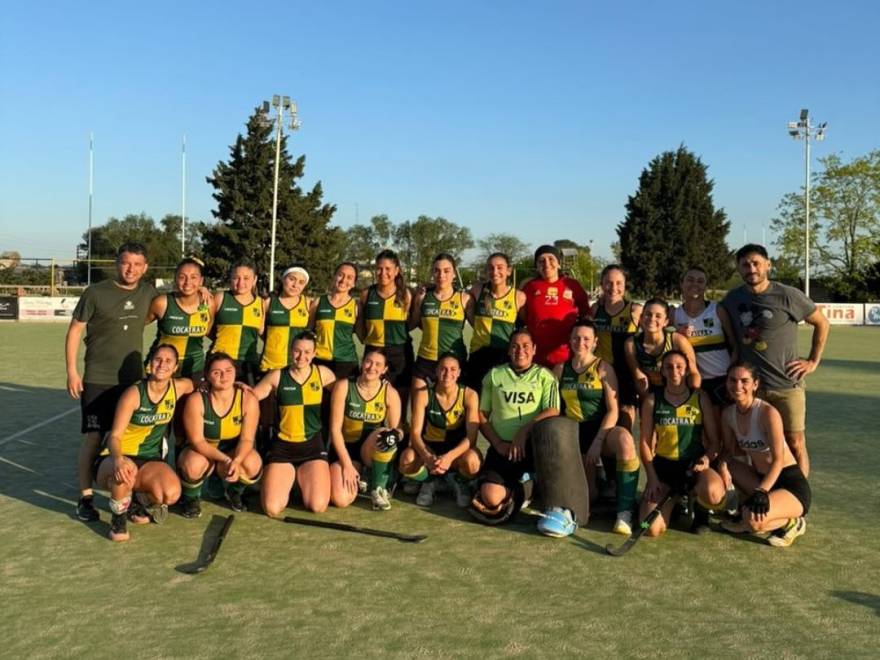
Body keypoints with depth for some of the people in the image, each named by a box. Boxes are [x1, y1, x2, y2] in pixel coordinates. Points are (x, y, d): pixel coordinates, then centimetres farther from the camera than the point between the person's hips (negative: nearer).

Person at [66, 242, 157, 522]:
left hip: (134, 379, 4)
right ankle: (86, 497, 9)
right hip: (98, 380, -4)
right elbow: (75, 330, -5)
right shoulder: (95, 293, -9)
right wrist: (72, 371, -10)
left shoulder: (148, 292, 2)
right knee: (93, 437, -2)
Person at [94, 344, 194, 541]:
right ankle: (118, 518, -10)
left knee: (171, 494, -28)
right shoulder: (134, 394, -18)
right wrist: (118, 459, -44)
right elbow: (114, 436, -22)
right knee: (125, 470, -42)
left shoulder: (178, 387, -5)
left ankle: (141, 503, 10)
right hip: (115, 459, -3)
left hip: (150, 461, 4)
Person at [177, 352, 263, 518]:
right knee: (193, 465, -36)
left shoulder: (248, 399, -17)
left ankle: (234, 493, 6)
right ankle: (191, 498, 1)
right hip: (201, 451, -1)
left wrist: (236, 461, -37)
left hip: (233, 451, 1)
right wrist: (225, 460, -36)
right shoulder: (196, 400, -21)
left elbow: (247, 439, -16)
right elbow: (197, 441, -21)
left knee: (253, 464, -31)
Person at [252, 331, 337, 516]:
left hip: (313, 445, 1)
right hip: (283, 445, 0)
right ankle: (287, 477, 21)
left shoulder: (323, 373, 1)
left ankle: (302, 476, 19)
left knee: (318, 507, -15)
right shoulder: (277, 376, -1)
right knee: (273, 509, -14)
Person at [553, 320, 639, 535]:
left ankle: (625, 513, -33)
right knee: (587, 496, -3)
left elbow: (613, 410, -10)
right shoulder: (561, 369, 9)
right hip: (574, 434, 3)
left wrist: (597, 442, -20)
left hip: (602, 430, -3)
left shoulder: (602, 368, -3)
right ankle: (593, 481, 35)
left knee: (625, 440, -40)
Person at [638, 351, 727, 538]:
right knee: (651, 529, -15)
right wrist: (651, 478, -5)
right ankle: (675, 498, 20)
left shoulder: (700, 398, 1)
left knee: (711, 493, -38)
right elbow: (645, 442, 3)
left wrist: (707, 458, -18)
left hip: (695, 465, -1)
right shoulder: (652, 400, 2)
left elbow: (715, 440, 3)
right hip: (663, 465, 1)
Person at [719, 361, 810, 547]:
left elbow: (778, 460, -22)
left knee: (754, 520, -32)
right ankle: (748, 518, 2)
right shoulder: (728, 414, -1)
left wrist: (761, 492, -32)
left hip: (791, 484, -7)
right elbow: (729, 451, 6)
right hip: (761, 479, 8)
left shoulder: (768, 413, -21)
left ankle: (791, 523, 2)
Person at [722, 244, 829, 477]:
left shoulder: (788, 295, -8)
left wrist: (813, 361, 1)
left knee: (795, 444, 0)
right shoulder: (732, 299, 3)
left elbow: (822, 323, 5)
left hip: (786, 385, -3)